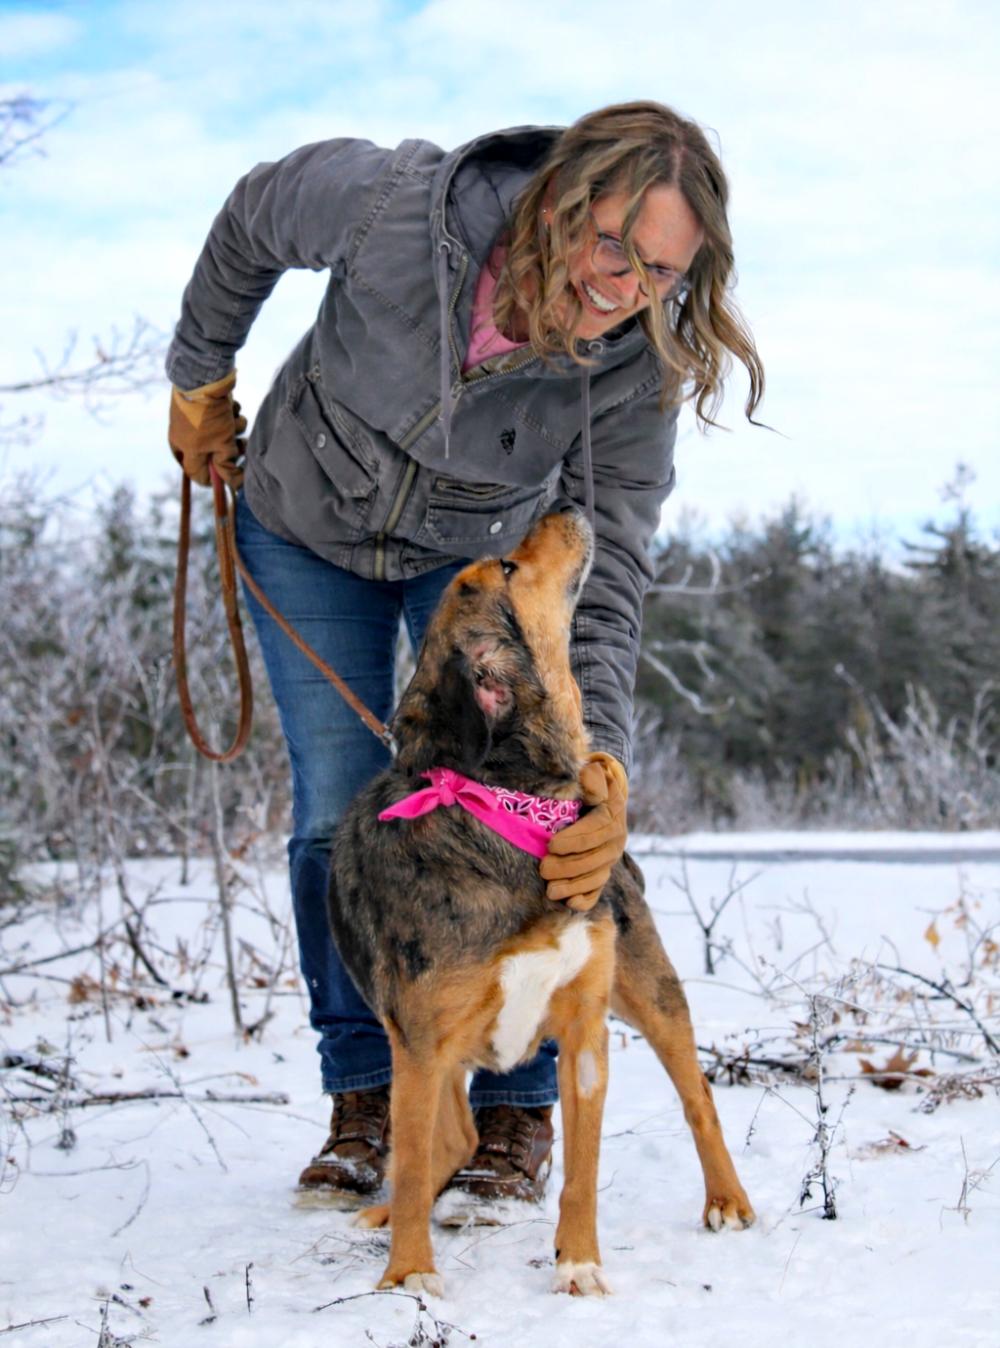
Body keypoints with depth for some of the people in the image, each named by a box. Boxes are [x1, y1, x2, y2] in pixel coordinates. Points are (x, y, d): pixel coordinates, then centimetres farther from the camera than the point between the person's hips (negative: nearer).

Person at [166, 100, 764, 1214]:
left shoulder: (639, 369, -31)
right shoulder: (388, 204, -36)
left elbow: (604, 584, -31)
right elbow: (252, 221, -13)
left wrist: (599, 767, -46)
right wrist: (200, 380, 1)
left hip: (479, 553, 0)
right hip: (305, 528, 0)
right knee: (337, 813, -3)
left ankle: (512, 1109, 5)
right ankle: (366, 1099, 9)